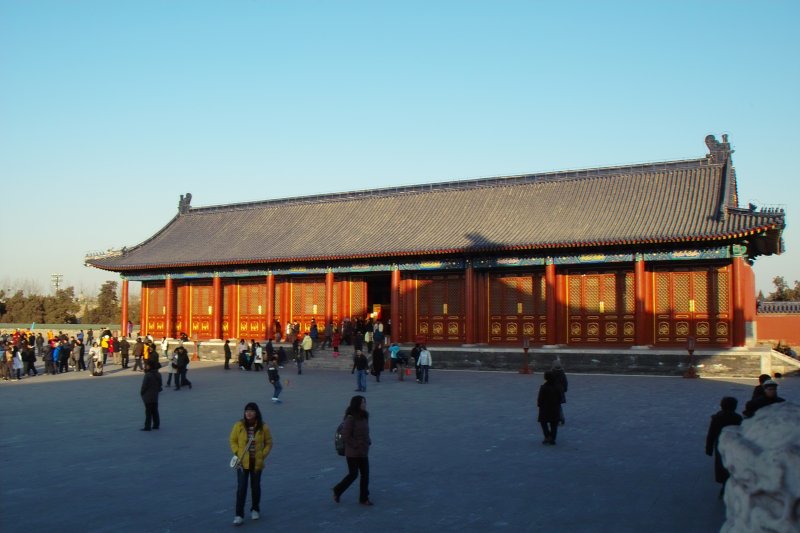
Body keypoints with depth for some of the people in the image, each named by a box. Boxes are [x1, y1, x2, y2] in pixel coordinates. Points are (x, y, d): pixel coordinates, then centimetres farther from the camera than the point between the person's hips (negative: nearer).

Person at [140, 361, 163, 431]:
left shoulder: (148, 375, -21)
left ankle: (147, 426, 0)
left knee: (148, 412, -3)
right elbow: (160, 385, 12)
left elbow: (144, 386, -17)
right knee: (155, 411, 14)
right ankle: (156, 425, 18)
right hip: (155, 396, 7)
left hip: (148, 397, -7)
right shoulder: (158, 375, 5)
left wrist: (142, 393, -1)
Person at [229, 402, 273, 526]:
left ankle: (255, 509, 34)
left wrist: (263, 455, -9)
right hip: (242, 462, -1)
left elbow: (268, 443, 2)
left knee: (255, 486, 15)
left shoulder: (263, 427, -8)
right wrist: (237, 454, -9)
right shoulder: (239, 425, -8)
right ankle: (239, 515, 3)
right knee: (241, 488, -4)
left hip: (257, 463, 1)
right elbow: (233, 440, 2)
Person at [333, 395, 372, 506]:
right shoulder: (351, 418, -18)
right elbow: (345, 435, -18)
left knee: (365, 474, 6)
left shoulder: (364, 417, 7)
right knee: (353, 474, 1)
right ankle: (337, 491, 24)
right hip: (353, 452, -7)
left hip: (363, 451, 7)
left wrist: (368, 442, 3)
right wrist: (356, 445, -17)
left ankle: (364, 498, 15)